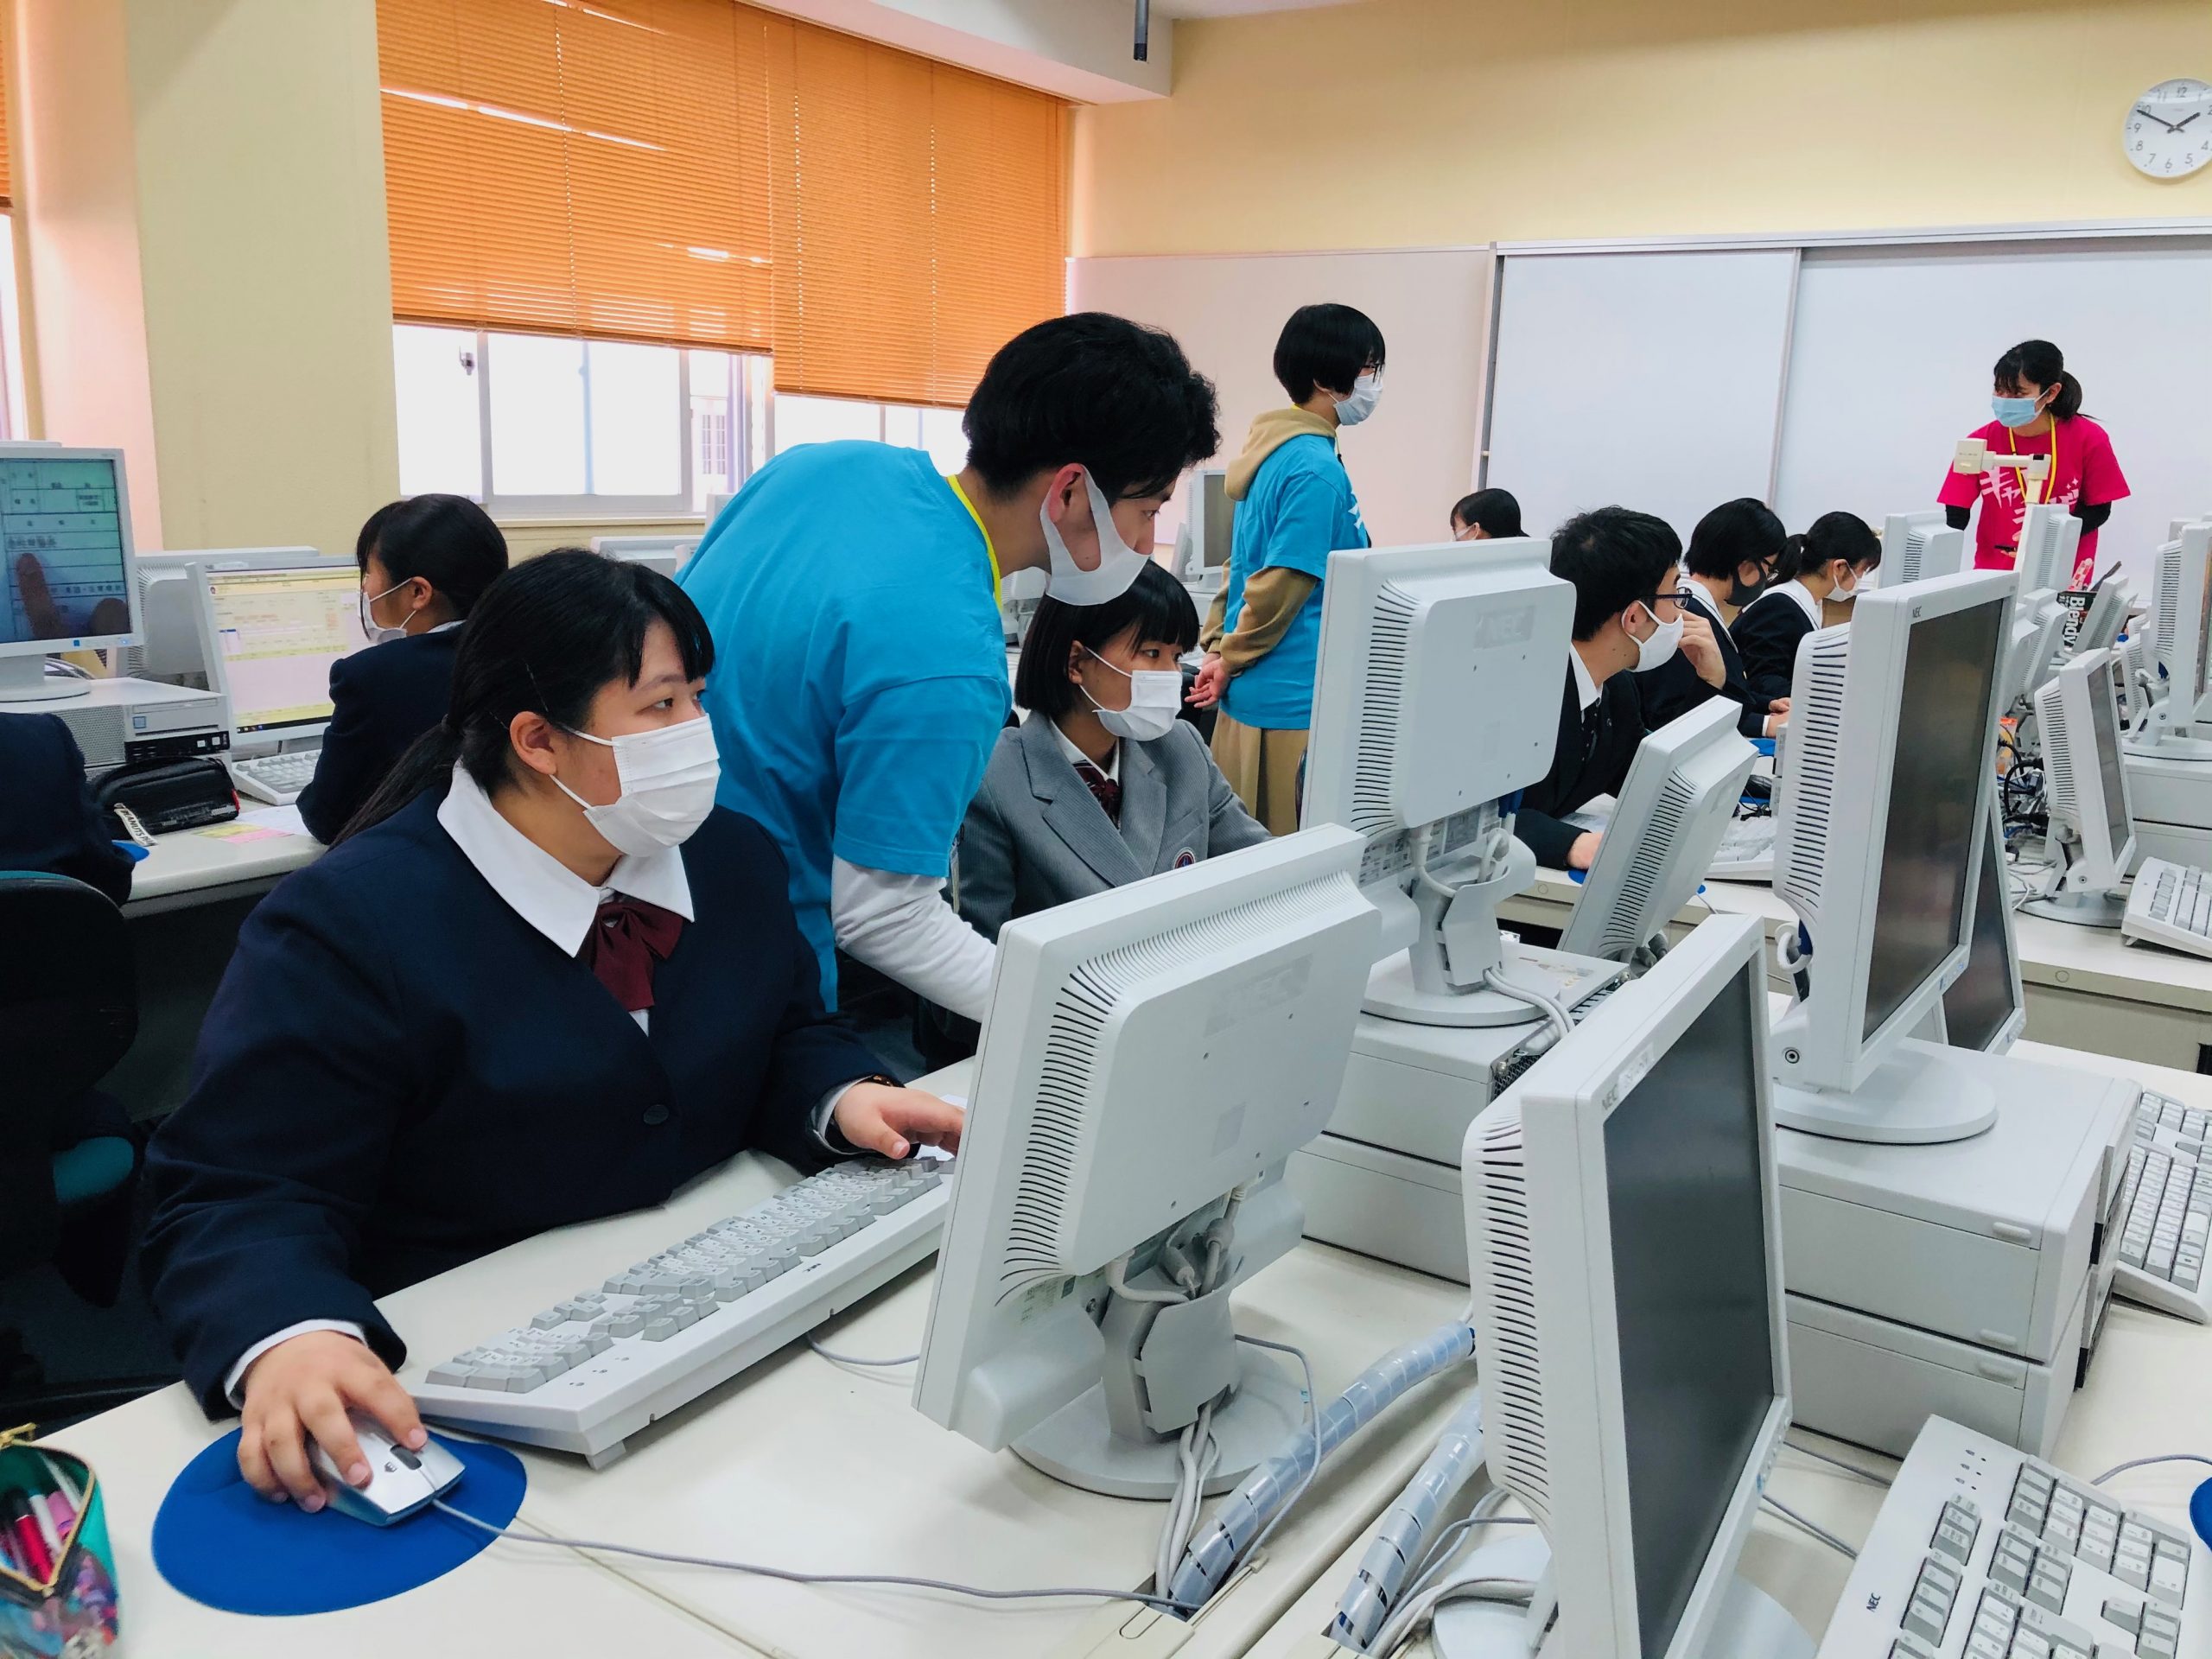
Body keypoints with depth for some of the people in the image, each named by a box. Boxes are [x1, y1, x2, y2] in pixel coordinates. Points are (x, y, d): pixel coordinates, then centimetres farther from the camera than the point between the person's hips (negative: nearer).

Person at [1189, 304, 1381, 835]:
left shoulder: (1273, 448, 12)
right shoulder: (1316, 468, -17)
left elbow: (1242, 564, 16)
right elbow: (1280, 586, -18)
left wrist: (1217, 647, 11)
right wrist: (1229, 661, -6)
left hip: (1254, 693, 9)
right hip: (1293, 702, -9)